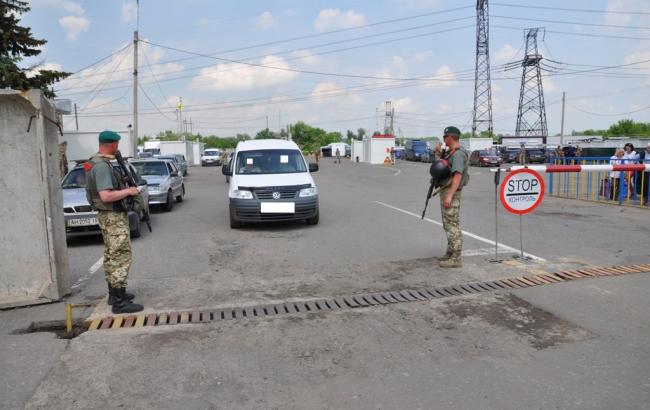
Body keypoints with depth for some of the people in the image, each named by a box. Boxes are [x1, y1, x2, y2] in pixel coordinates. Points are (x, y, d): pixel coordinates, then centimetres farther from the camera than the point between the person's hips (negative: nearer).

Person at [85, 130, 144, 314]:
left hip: (108, 216, 11)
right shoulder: (102, 166, -20)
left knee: (111, 256, 17)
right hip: (113, 217, -11)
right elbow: (106, 196, -28)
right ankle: (119, 302, -7)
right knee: (121, 257, -9)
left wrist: (125, 186, 13)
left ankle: (114, 293, 28)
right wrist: (128, 191, -16)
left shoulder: (98, 162, 11)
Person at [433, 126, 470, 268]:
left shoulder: (458, 154, -17)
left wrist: (449, 195, -32)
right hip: (445, 191, 11)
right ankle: (450, 253, 26)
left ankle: (456, 259, -7)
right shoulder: (450, 152, 14)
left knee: (452, 225, -9)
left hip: (451, 192, -11)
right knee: (448, 224, 16)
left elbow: (458, 176, -26)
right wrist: (438, 152, 8)